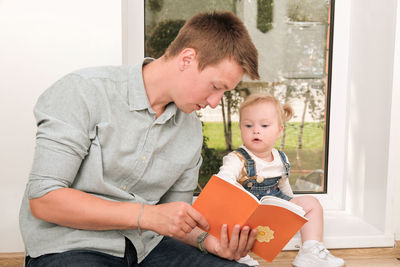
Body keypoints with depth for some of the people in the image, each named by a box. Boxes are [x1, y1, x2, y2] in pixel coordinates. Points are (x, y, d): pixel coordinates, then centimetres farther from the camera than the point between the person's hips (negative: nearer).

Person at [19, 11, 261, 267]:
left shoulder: (191, 130, 5)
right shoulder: (85, 90, -13)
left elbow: (176, 221, 12)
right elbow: (43, 200, -18)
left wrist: (208, 241, -10)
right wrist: (148, 216, -21)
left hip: (145, 247, 5)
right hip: (69, 246, -4)